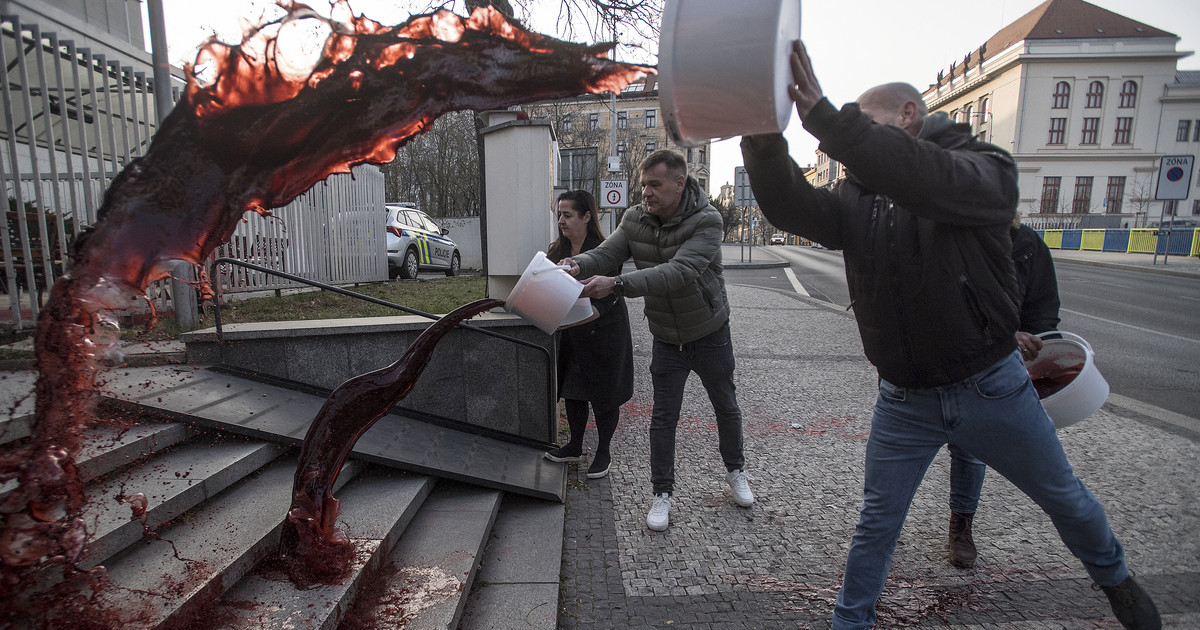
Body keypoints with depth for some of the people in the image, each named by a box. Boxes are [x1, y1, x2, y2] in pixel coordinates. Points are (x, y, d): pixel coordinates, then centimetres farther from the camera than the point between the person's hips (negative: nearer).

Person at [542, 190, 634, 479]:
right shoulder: (557, 250, 5)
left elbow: (607, 298, -23)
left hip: (604, 333, -6)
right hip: (570, 335, 7)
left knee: (603, 395, 6)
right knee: (572, 390, 15)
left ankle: (603, 453, 23)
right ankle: (575, 446, 33)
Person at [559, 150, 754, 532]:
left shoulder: (706, 220, -25)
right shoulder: (636, 219, -9)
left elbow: (680, 272, -39)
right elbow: (606, 252, -16)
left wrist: (617, 284, -50)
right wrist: (578, 265, -41)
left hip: (710, 333, -2)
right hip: (667, 339, 2)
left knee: (726, 407, 17)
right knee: (663, 417, 4)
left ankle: (735, 471, 42)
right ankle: (662, 493, 20)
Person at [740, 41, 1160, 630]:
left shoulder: (984, 168, -11)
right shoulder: (858, 196, 1)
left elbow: (928, 181, -35)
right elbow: (792, 207, -19)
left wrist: (824, 115, -44)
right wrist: (765, 145, -38)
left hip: (990, 387, -2)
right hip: (903, 400, 2)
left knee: (1063, 496, 21)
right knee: (878, 519, 11)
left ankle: (1115, 579, 52)